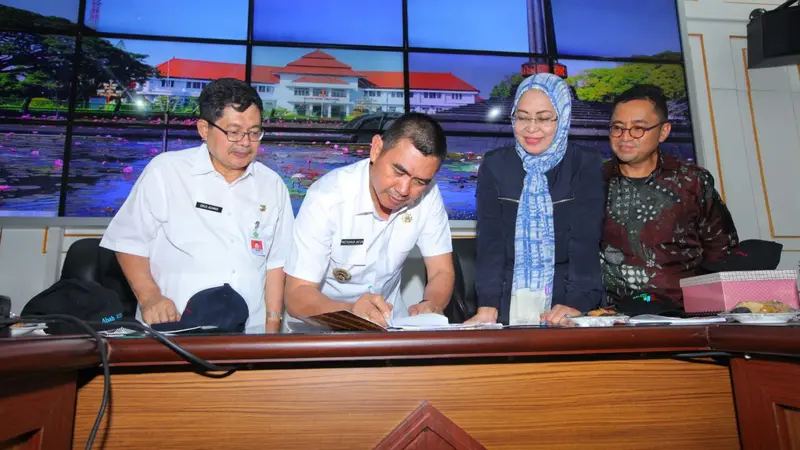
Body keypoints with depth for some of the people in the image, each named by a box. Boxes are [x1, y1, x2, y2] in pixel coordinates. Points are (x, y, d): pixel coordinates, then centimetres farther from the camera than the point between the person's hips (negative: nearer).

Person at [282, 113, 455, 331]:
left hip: (388, 324, 3)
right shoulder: (328, 198, -22)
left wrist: (430, 306, -26)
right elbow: (296, 297, -21)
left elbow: (442, 272, -5)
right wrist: (351, 311, -40)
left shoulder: (428, 195, -11)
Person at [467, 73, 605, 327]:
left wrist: (576, 303, -23)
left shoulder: (586, 166, -1)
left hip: (565, 299, 0)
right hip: (510, 300, 1)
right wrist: (487, 307, -17)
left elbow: (585, 241, -10)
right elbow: (490, 240, -6)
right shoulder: (494, 166, 1)